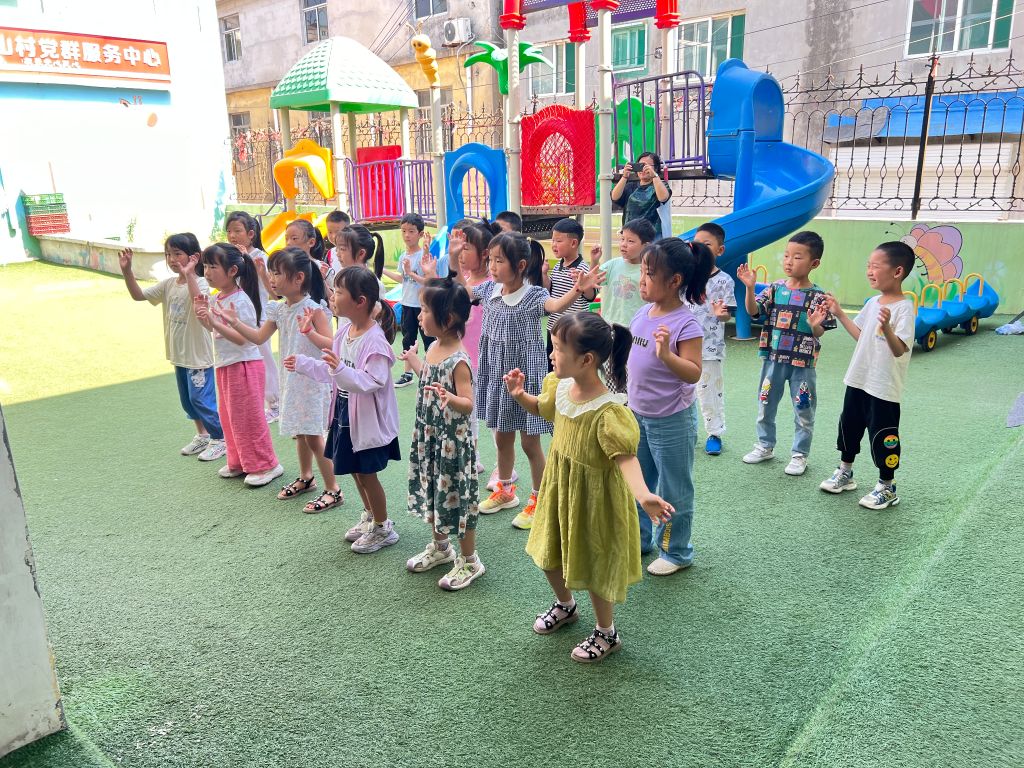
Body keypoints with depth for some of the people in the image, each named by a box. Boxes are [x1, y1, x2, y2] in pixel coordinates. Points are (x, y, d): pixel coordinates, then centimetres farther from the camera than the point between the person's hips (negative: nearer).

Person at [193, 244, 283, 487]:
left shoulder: (241, 301, -19)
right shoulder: (216, 299, 7)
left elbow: (242, 338, -24)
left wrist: (214, 323, -33)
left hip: (244, 364, -9)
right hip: (224, 364, 9)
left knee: (248, 417, -2)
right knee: (228, 416, 16)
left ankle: (265, 465, 9)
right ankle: (239, 462, 28)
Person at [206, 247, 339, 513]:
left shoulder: (314, 309, -18)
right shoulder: (278, 309, 4)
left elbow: (331, 345, -23)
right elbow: (259, 337, 12)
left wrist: (310, 331, -38)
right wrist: (234, 322, 4)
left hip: (312, 380, -7)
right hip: (291, 378, 7)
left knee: (313, 436, -4)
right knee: (300, 433, 19)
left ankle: (332, 490, 6)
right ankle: (306, 478, 38)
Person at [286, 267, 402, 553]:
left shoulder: (374, 339, -25)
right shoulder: (344, 331, 2)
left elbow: (372, 381, -30)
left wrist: (341, 369, -42)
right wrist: (303, 363, 15)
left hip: (367, 419, -8)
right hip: (345, 414, 9)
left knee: (366, 473, 5)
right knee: (355, 470, 21)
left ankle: (383, 529, 24)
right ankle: (370, 517, 41)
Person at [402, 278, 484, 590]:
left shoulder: (458, 360, -23)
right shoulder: (433, 347, 2)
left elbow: (468, 404, -25)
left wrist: (450, 398, -45)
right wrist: (413, 361, 28)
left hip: (453, 443, -9)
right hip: (429, 436, 9)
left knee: (455, 496, 4)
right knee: (432, 493, 21)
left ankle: (469, 561, 23)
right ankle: (440, 547, 42)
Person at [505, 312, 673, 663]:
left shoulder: (608, 411, -32)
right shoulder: (560, 386, -8)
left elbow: (626, 457, -37)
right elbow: (543, 408, 14)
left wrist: (644, 496, -54)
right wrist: (520, 395, -6)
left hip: (594, 499, -8)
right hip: (560, 489, 8)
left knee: (594, 567, 11)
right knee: (548, 553, 24)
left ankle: (606, 634, 38)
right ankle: (565, 605, 54)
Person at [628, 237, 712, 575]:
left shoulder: (686, 324, -21)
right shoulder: (643, 313, 1)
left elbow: (694, 374, -28)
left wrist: (667, 354, -40)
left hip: (671, 420, -8)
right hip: (638, 414, 8)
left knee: (673, 489, 9)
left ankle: (676, 551, 28)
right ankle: (640, 538, 40)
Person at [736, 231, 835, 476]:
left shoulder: (818, 296, -9)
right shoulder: (775, 288, -2)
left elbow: (819, 334, -9)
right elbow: (753, 311, -12)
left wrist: (815, 325, -32)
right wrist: (750, 288, -26)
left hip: (803, 363, -3)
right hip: (773, 359, 3)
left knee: (803, 411, 9)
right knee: (766, 406, 16)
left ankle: (800, 454, 24)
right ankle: (765, 446, 35)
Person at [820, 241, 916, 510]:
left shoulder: (903, 308, -18)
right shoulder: (873, 302, 6)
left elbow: (900, 350, -26)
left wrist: (887, 327, -43)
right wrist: (839, 314, 15)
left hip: (884, 388, -8)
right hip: (858, 380, 8)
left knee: (882, 436, 4)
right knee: (849, 426, 19)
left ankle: (887, 487, 21)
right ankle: (845, 473, 37)